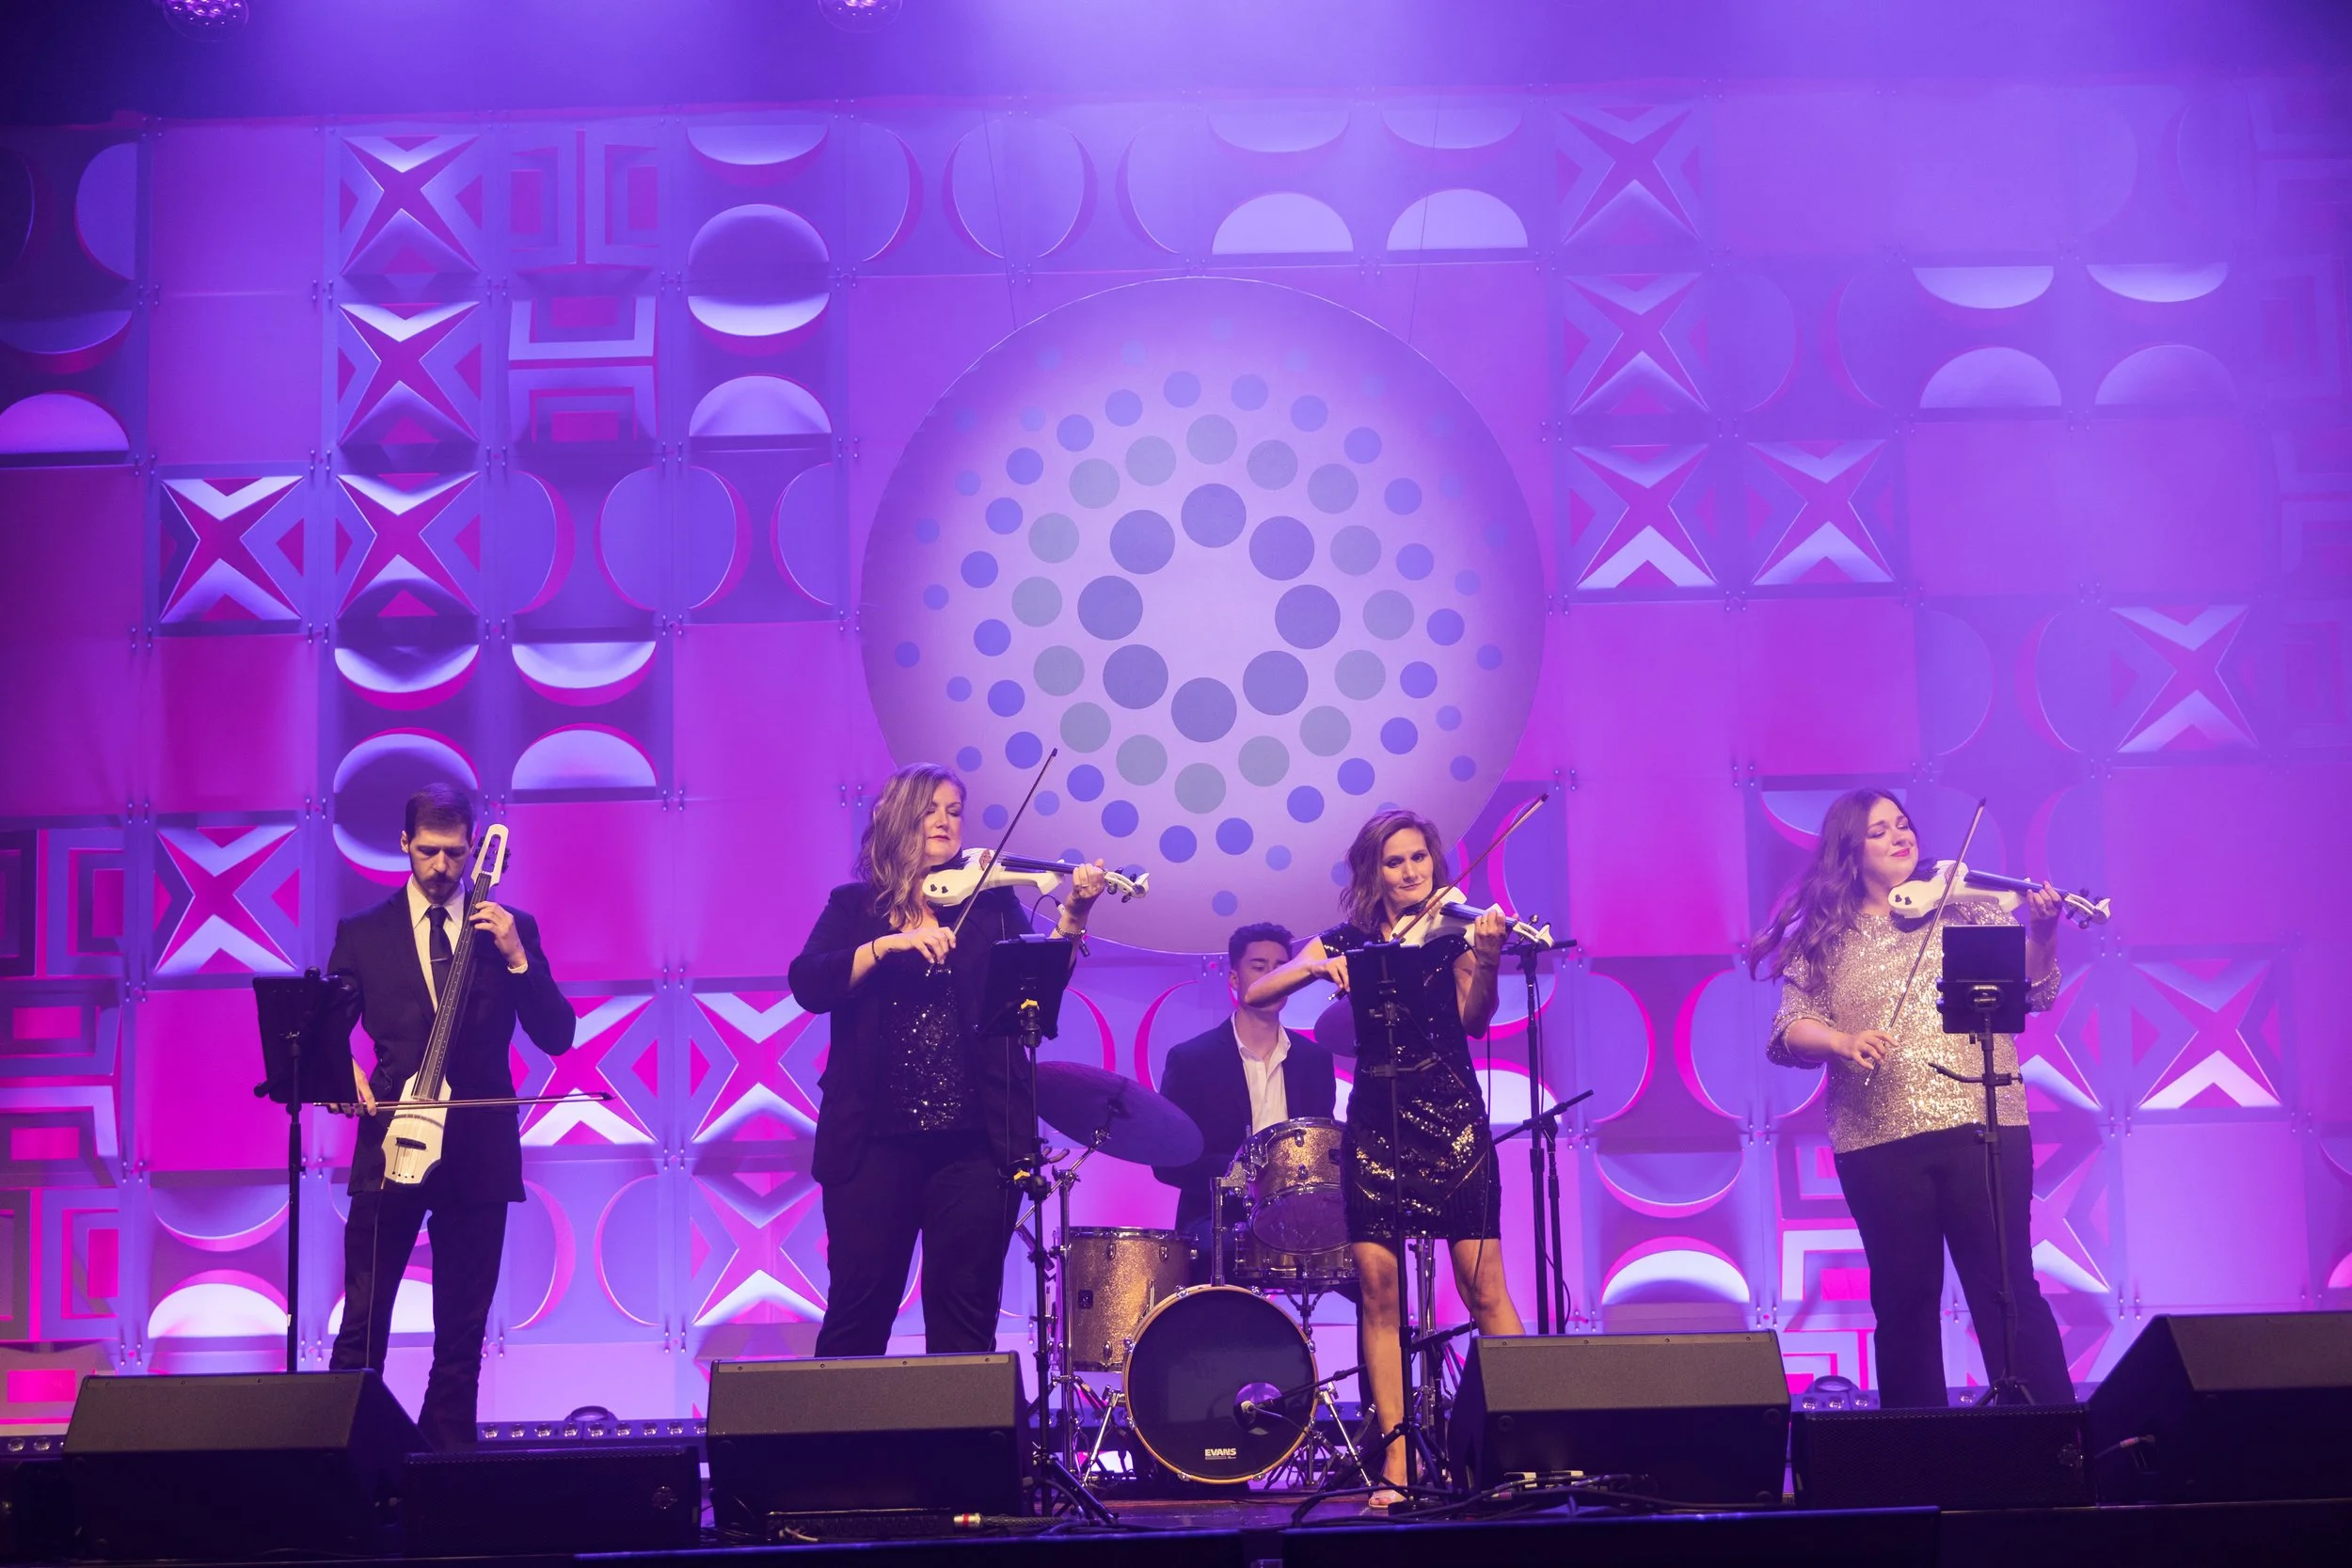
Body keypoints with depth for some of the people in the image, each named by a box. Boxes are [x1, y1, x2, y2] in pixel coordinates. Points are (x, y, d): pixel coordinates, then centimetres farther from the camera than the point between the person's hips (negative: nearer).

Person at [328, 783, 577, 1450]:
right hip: (390, 1146, -1)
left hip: (478, 1151, 1)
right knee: (363, 1326, -5)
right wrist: (346, 1072, -13)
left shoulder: (509, 930, 8)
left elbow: (557, 1036, 2)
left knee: (463, 1332, 5)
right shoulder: (362, 934, 9)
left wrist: (515, 957, -11)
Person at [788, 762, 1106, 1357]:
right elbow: (809, 984, -5)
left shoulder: (990, 902, 11)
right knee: (858, 1309, 0)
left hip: (974, 1140, 0)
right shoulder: (853, 907, 11)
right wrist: (889, 943, -17)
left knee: (966, 1315, 1)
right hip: (874, 1139, 0)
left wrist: (1073, 915, -20)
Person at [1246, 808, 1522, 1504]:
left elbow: (1474, 1018, -12)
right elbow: (1256, 994, 2)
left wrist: (1485, 960, -31)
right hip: (1376, 1126, 2)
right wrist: (1318, 964, -16)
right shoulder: (1349, 939, 10)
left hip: (1451, 1120, -2)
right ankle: (1395, 1457, 1)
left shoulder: (1454, 933, 4)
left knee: (1484, 1287, -7)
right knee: (1379, 1289, -3)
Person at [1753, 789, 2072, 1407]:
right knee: (1904, 1297, 7)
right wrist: (1842, 1041, -18)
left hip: (1983, 1128, -1)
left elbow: (2034, 991, 2)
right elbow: (1789, 1030, 2)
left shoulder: (1968, 907, 9)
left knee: (2007, 1287, -2)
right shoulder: (1822, 938, 8)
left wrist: (2041, 934, -17)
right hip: (1879, 1144, 1)